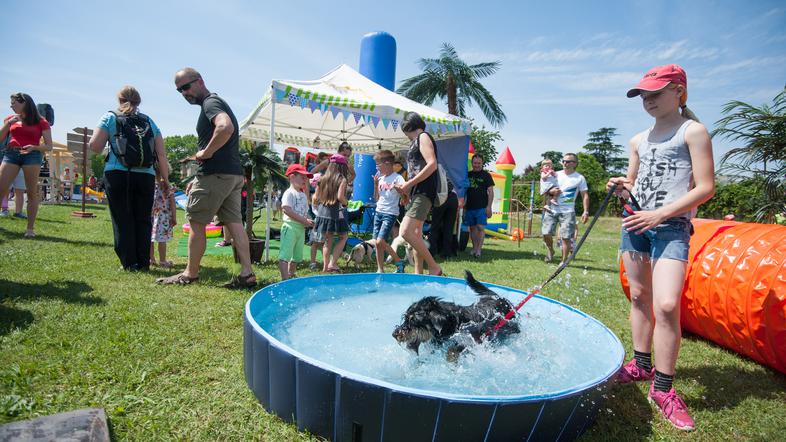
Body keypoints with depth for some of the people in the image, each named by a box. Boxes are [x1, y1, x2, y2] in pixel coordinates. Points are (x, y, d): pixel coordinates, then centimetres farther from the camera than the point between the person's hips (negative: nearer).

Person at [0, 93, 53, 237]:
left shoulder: (41, 122, 4)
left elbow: (49, 146, 1)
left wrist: (34, 147, -17)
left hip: (32, 156, -3)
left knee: (32, 192, -4)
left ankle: (30, 228, 0)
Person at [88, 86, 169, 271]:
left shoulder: (110, 118, 7)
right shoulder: (149, 121, 13)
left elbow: (94, 146, -2)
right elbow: (161, 154, 6)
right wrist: (165, 178, 11)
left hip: (117, 174, -1)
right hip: (145, 177, 2)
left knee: (122, 220, 5)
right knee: (143, 220, 7)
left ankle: (129, 263, 6)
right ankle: (143, 263, 8)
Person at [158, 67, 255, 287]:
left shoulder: (210, 103, -7)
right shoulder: (218, 103, 24)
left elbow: (226, 127, -31)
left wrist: (206, 153, -19)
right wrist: (199, 178, 24)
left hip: (216, 175, -9)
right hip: (234, 174, 10)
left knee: (196, 223, 2)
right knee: (235, 222, 5)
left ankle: (190, 273, 14)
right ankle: (247, 273, 4)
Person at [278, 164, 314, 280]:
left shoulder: (303, 195, 18)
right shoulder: (289, 193, -9)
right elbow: (287, 210, -21)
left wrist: (309, 221, 2)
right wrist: (304, 220, -21)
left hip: (301, 228, 9)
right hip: (290, 226, -9)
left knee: (297, 256, 16)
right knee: (285, 255, -10)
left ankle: (291, 275, 31)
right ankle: (285, 279, -12)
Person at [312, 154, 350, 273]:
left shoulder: (322, 179, 8)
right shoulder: (342, 180, -7)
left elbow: (315, 198, 8)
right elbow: (340, 196, -19)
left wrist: (318, 206, 27)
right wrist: (345, 203, 1)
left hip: (322, 213, 5)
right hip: (336, 213, -5)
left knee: (328, 241, 17)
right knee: (343, 238, 13)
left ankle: (325, 266, 20)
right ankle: (333, 263, 2)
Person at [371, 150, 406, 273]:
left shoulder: (397, 178, -7)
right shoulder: (380, 178, 13)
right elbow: (376, 199, 14)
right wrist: (375, 184, 3)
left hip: (390, 214, -7)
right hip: (378, 212, 7)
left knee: (380, 241, -16)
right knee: (377, 243, 5)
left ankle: (399, 261, 3)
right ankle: (380, 269, 14)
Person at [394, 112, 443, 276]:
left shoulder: (423, 137, -4)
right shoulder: (415, 142, 23)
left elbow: (432, 165, -18)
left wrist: (409, 183, -16)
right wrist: (406, 188, 11)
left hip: (423, 193, -10)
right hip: (416, 194, 10)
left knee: (405, 232, -21)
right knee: (416, 235, 10)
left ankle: (434, 267, -12)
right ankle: (418, 273, 16)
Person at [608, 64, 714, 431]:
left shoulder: (693, 131, -2)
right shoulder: (639, 140, 16)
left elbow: (706, 187, -8)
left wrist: (659, 214, -17)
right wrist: (622, 187, 0)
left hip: (672, 226, -6)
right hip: (635, 223, 6)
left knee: (667, 305, -15)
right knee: (639, 297, 11)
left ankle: (663, 388, -1)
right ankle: (642, 365, 26)